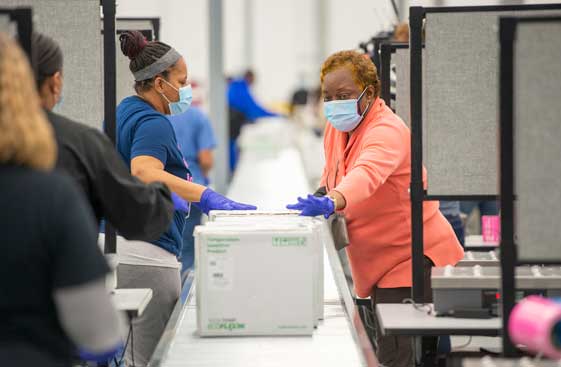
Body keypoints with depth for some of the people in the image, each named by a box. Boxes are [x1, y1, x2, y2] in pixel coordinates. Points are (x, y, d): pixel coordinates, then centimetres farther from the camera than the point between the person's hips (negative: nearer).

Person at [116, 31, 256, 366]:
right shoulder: (153, 123, -15)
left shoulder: (125, 111, 17)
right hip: (144, 252, -11)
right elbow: (145, 173, -34)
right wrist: (204, 197, -42)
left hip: (118, 246, 11)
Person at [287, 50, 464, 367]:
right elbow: (334, 171, 26)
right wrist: (322, 194, 5)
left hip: (410, 255, -9)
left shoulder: (387, 131, -21)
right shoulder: (338, 128, 7)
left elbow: (367, 173, -43)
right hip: (380, 261, 9)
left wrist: (333, 201, -60)